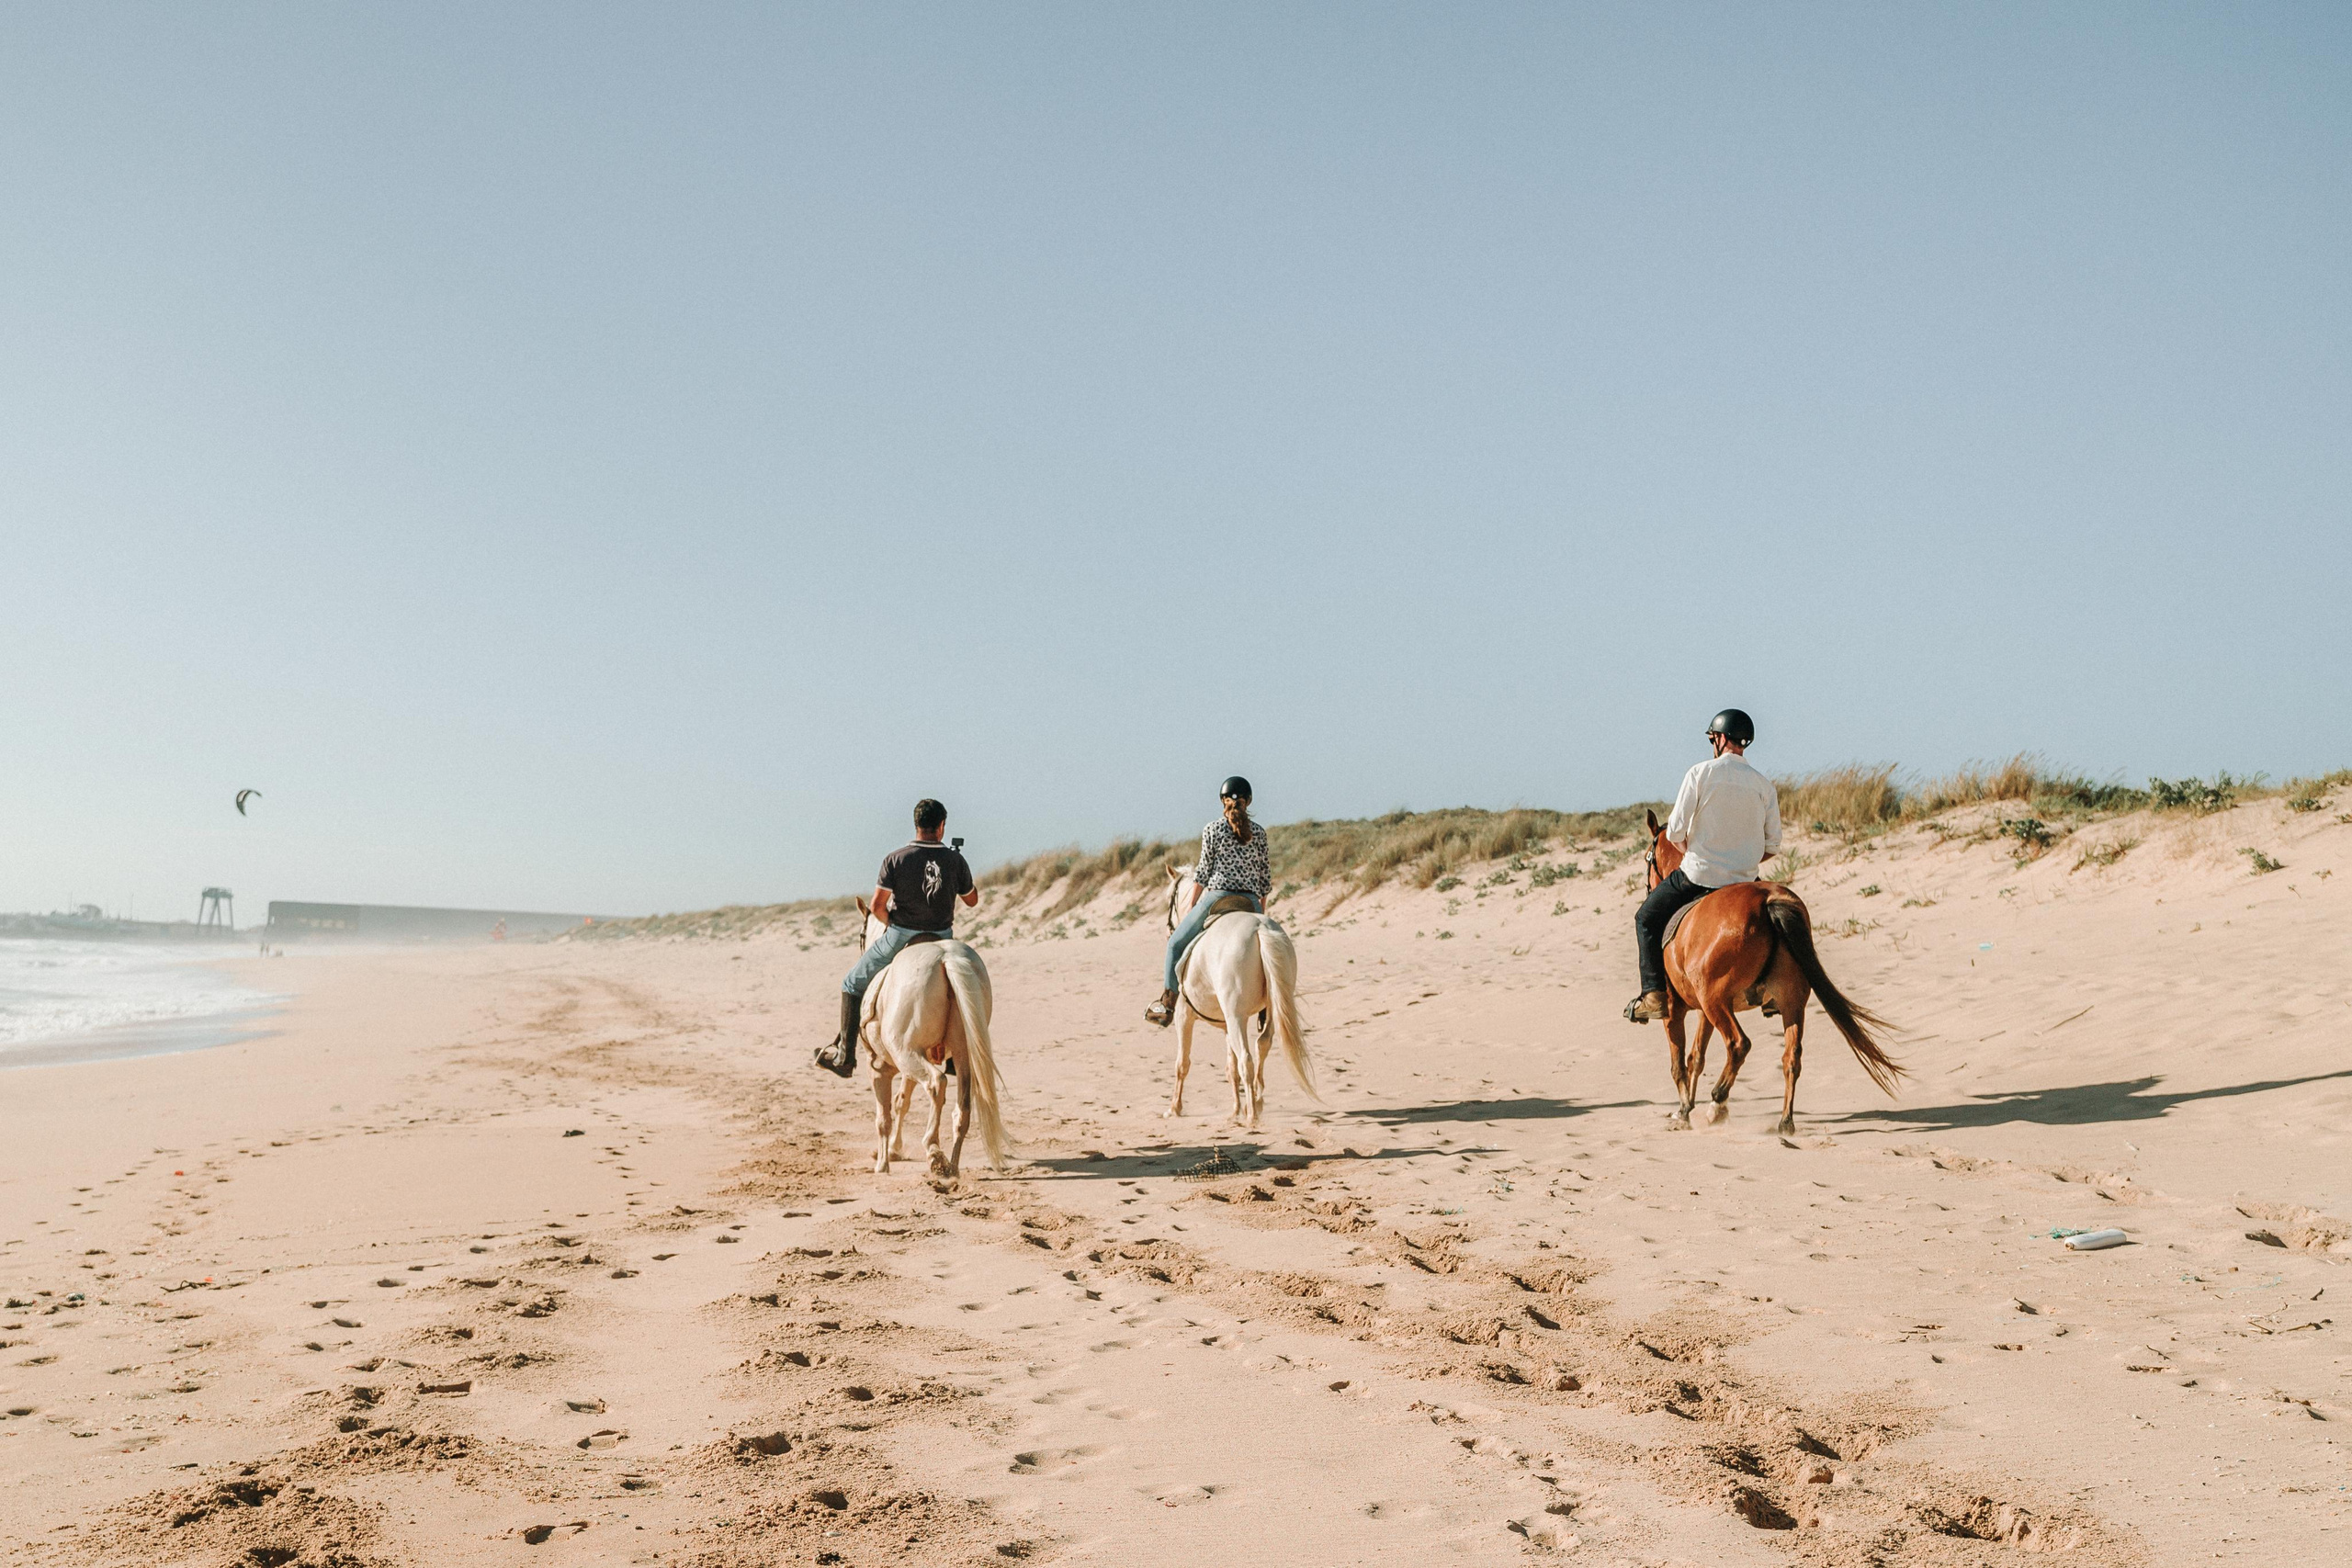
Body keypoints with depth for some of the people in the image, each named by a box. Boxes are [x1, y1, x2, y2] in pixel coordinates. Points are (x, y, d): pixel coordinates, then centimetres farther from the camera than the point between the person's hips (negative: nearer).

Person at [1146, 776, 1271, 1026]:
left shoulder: (1212, 829, 0)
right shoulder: (1259, 833, 8)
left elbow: (1204, 871, 0)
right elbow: (1265, 876, 10)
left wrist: (1190, 906, 9)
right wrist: (1262, 912, 19)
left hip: (1217, 898, -2)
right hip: (1250, 902, 2)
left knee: (1176, 943, 15)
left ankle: (1167, 1005, 14)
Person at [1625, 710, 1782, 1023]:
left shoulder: (1700, 772, -8)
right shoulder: (1764, 785, 2)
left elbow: (1675, 833, -10)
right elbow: (1772, 846, 4)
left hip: (1698, 876, -4)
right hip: (1745, 880, 4)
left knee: (1646, 919, 16)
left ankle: (1654, 994, 4)